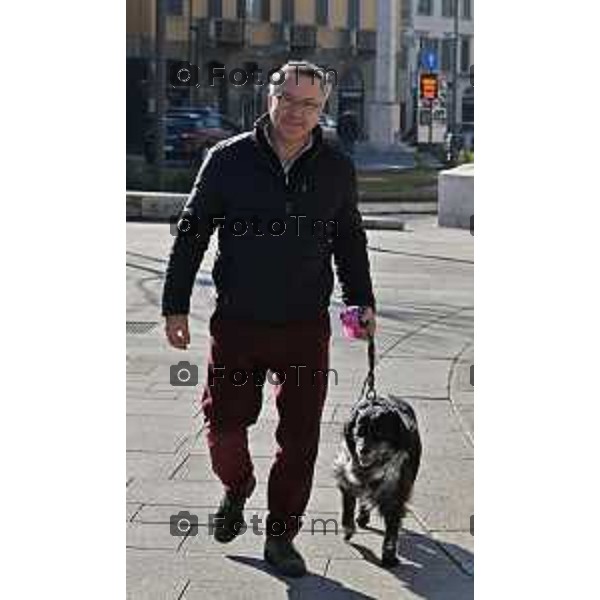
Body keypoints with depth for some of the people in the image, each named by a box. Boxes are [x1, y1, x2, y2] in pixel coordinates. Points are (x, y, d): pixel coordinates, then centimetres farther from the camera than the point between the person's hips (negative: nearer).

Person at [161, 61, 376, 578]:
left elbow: (350, 241, 17)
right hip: (237, 323, -1)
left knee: (300, 437, 3)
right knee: (224, 424, 2)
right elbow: (191, 234, 2)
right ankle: (237, 490, 35)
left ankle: (282, 537, 19)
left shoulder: (337, 169, 4)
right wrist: (176, 306, -1)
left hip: (307, 327, 1)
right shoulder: (228, 159, -3)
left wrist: (362, 301, 8)